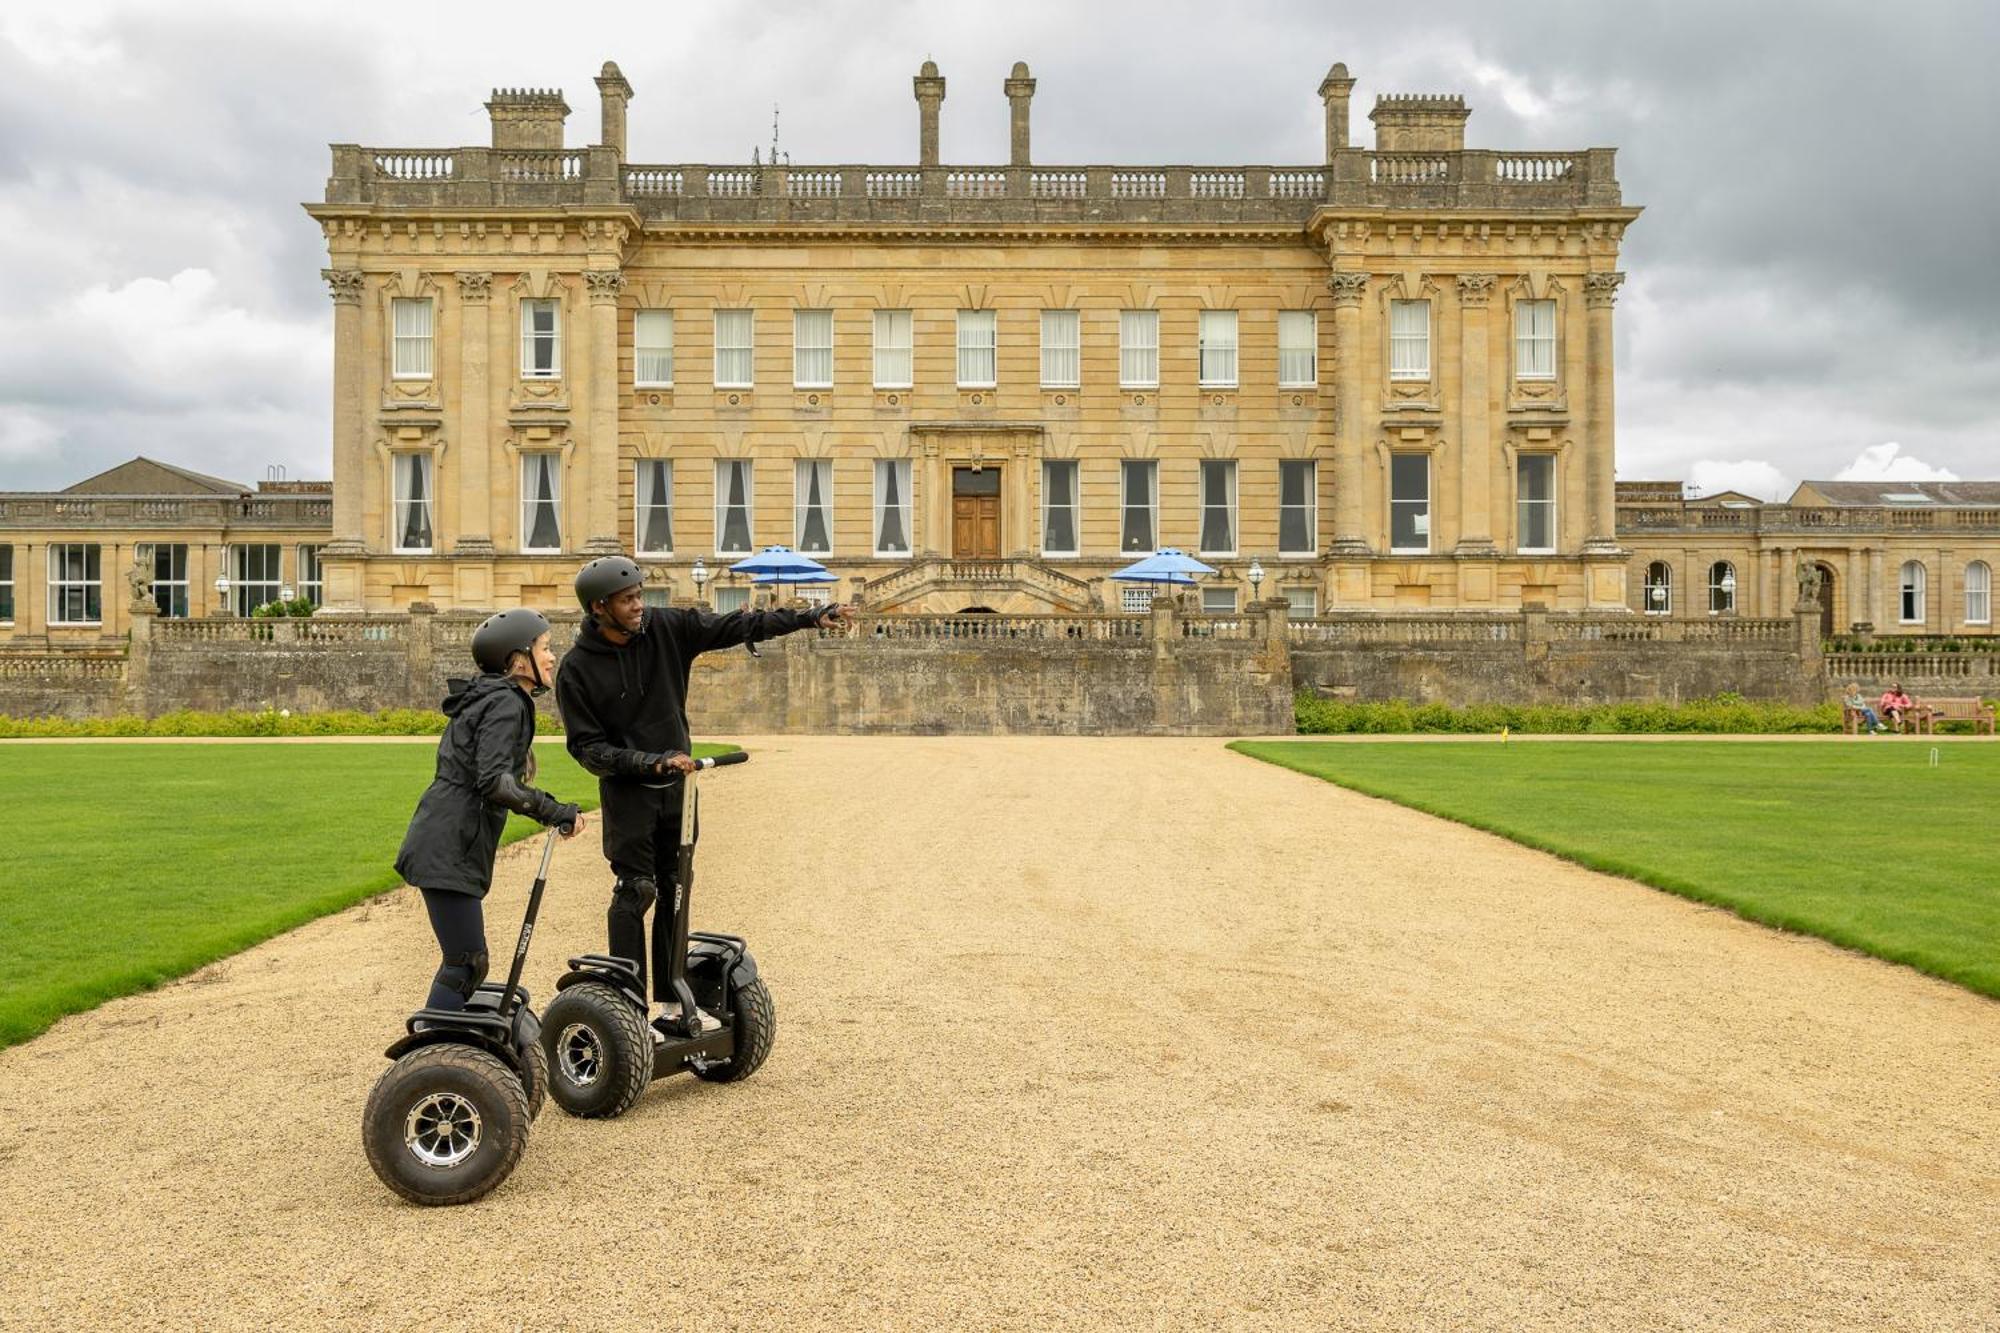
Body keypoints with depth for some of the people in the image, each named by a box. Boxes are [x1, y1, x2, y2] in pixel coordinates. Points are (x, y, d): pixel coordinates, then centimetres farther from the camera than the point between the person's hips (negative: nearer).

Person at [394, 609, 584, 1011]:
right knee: (467, 964, -9)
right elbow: (493, 781, -25)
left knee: (464, 961, 16)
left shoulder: (487, 698, 19)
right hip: (448, 853, -11)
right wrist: (554, 811, -23)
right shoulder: (507, 703, -13)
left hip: (447, 846, 11)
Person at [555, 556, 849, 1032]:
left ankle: (670, 1001, 19)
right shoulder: (578, 670, -13)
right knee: (635, 892, -8)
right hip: (626, 790, -4)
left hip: (677, 784, 5)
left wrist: (810, 617, -7)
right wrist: (651, 763, -25)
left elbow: (735, 627, -3)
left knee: (675, 893, 9)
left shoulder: (666, 628, -5)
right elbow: (586, 747, -13)